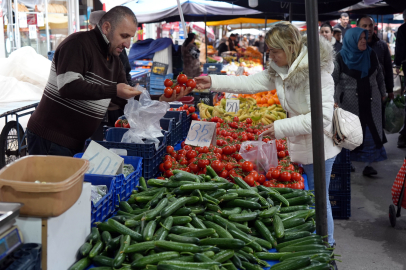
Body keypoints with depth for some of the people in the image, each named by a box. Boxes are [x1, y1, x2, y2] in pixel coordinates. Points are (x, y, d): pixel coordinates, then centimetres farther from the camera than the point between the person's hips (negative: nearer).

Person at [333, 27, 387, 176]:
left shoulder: (371, 55, 3)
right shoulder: (340, 58, -7)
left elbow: (379, 75, 13)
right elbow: (332, 80, -6)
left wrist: (382, 93, 16)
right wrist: (334, 100, -10)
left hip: (371, 102, 3)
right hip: (349, 103, -3)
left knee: (371, 133, 0)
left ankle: (368, 164, 6)